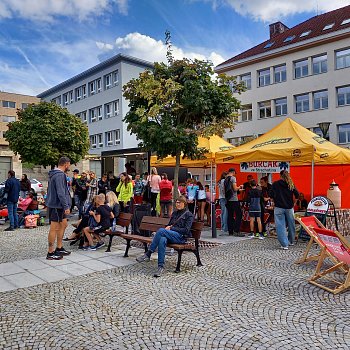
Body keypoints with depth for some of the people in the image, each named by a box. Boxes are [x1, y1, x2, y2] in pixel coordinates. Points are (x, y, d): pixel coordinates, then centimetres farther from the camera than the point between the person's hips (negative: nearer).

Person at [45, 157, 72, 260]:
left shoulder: (55, 174, 15)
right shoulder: (60, 175, -18)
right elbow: (60, 193, -24)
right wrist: (66, 206, -22)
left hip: (58, 206, 11)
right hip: (56, 206, -11)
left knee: (63, 224, 18)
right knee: (54, 228, -3)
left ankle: (59, 248, 27)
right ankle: (50, 253, 6)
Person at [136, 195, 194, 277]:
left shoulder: (189, 214, 4)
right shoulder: (174, 213, 24)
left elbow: (186, 230, -6)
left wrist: (171, 228, -10)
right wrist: (168, 227, 6)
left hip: (181, 237, -5)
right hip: (171, 235, 5)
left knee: (161, 230, -31)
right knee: (162, 240, -34)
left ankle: (148, 254, -25)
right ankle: (161, 267, -35)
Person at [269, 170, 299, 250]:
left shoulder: (275, 184, -4)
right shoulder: (291, 184, 3)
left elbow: (271, 195, -8)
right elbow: (297, 195, -2)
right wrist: (292, 200, 14)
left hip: (279, 208, -3)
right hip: (289, 208, 3)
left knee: (280, 226, 0)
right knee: (291, 225, 18)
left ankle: (285, 244, -5)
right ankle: (291, 241, 33)